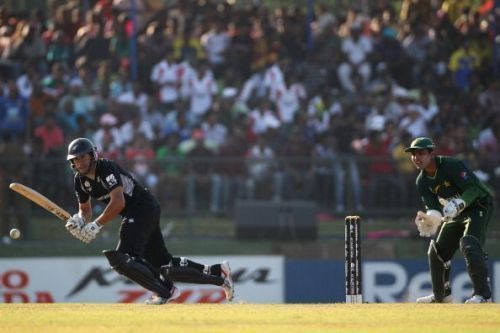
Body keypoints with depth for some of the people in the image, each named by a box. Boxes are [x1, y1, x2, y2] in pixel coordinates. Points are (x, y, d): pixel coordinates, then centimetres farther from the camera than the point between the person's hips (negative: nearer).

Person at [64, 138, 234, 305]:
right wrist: (80, 223, -3)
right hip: (132, 215, 9)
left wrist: (95, 225, -27)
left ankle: (164, 291, -16)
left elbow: (118, 203, -29)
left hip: (144, 207, -9)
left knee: (122, 258, -21)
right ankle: (217, 272, 17)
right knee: (163, 263, 9)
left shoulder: (107, 168, -19)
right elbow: (85, 209, 20)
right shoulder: (80, 180, 7)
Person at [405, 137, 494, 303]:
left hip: (479, 206, -9)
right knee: (437, 250, 10)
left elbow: (474, 189, -29)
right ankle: (441, 295, 30)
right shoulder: (422, 181, -2)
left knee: (469, 244, -30)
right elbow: (433, 207, -6)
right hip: (456, 214, 9)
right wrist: (429, 219, -29)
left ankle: (483, 294, -29)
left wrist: (458, 204, -43)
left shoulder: (452, 165, -24)